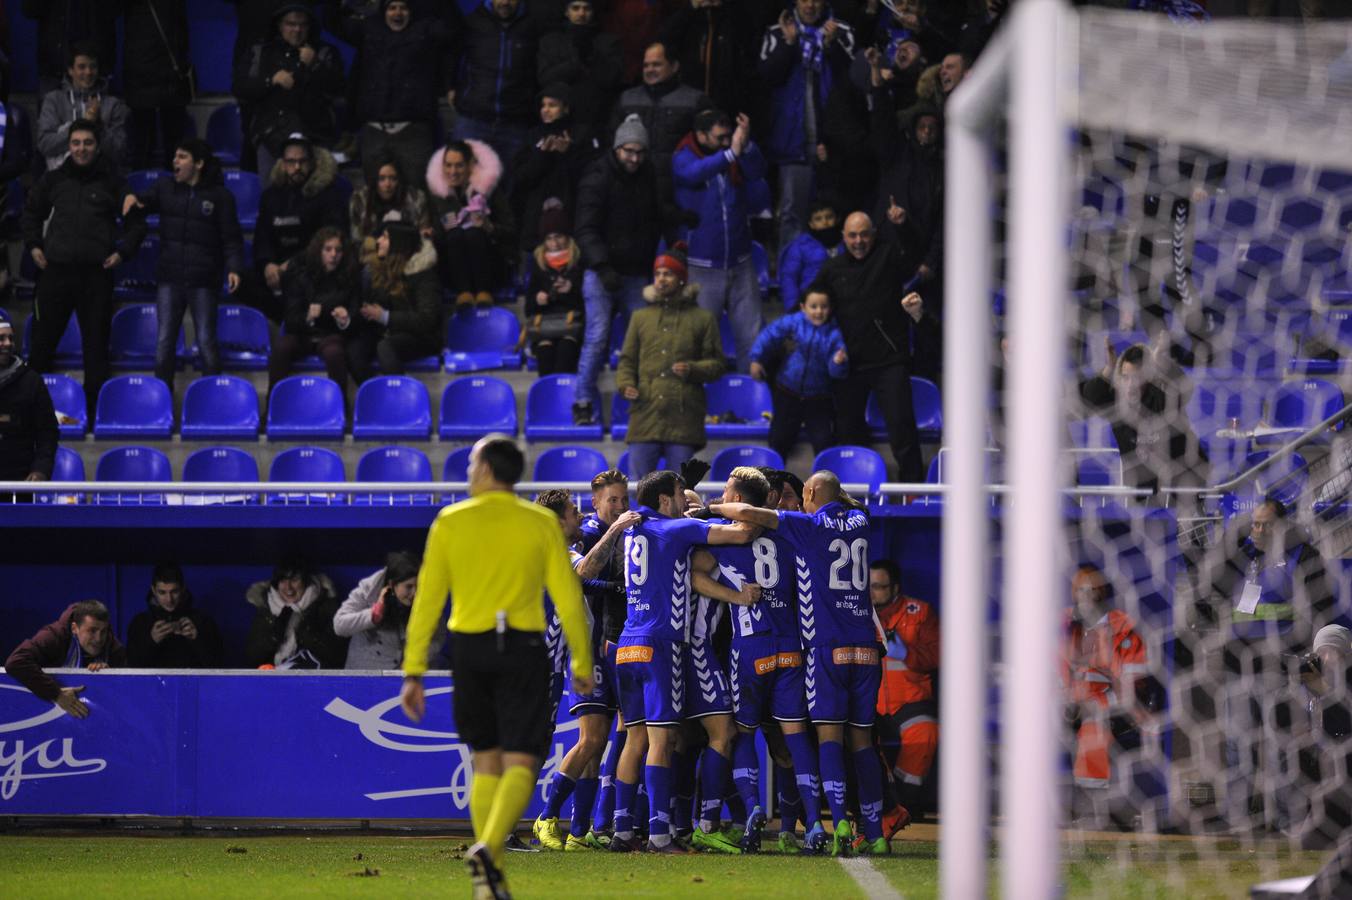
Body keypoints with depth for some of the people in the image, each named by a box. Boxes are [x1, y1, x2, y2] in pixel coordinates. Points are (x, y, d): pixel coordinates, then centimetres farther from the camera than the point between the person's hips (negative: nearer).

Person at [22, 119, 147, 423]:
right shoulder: (54, 180, 9)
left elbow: (136, 223, 11)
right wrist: (33, 244, 13)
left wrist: (123, 252, -1)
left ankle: (95, 407, 6)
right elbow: (31, 212, 24)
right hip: (57, 270, 1)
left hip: (97, 273, -1)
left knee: (96, 343, 1)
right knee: (43, 341, 1)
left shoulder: (112, 183, 4)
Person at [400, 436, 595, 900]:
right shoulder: (542, 523, 1)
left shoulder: (449, 522, 2)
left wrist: (413, 672, 3)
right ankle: (488, 849, -26)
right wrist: (582, 663, 9)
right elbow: (568, 598, -1)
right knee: (520, 764, -2)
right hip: (522, 650, -2)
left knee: (486, 762, 13)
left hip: (469, 648, 2)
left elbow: (427, 600, 0)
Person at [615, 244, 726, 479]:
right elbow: (627, 360, 17)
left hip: (683, 420, -2)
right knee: (639, 473, -3)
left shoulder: (702, 319, 10)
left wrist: (692, 370, -11)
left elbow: (716, 364, 8)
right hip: (646, 414, 2)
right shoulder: (641, 318, 16)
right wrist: (625, 384, -2)